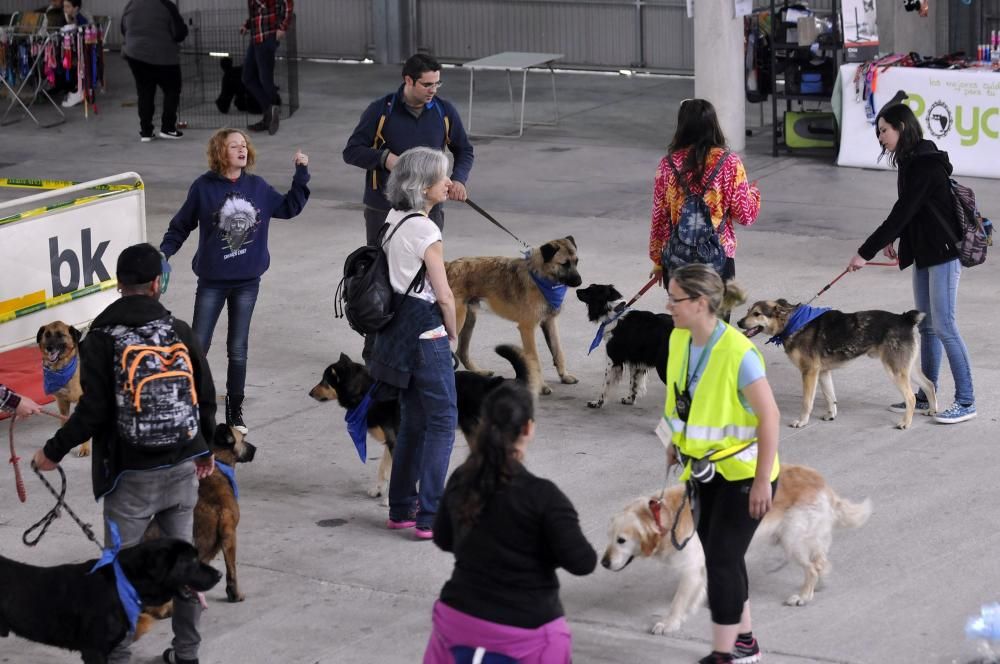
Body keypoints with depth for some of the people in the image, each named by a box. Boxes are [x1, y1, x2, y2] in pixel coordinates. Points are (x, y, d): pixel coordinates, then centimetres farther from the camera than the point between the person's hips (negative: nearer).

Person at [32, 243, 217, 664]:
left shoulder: (101, 340, -10)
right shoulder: (179, 331, 1)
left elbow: (93, 411, -13)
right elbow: (206, 397, 6)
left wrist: (53, 452, 0)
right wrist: (206, 448, 22)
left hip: (130, 475, -3)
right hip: (181, 469, 4)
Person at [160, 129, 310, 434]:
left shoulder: (257, 187, 1)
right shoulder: (204, 187, -8)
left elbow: (288, 207, 15)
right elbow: (181, 225, 1)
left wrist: (301, 174, 7)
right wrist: (163, 252, -10)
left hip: (247, 281, 2)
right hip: (212, 281, -2)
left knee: (238, 349, 10)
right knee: (197, 346, 1)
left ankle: (235, 411, 21)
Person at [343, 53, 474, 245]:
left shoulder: (445, 112, 3)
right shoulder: (380, 110, -5)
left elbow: (464, 151, 15)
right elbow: (351, 151, -1)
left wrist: (458, 180, -4)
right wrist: (384, 158, -18)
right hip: (383, 209, -2)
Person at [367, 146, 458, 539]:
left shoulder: (393, 221, 7)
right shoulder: (425, 230, -18)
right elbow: (444, 295, -17)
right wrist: (452, 332, 0)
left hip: (399, 328, 9)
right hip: (427, 333, -9)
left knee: (412, 421, 17)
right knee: (443, 421, 0)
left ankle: (401, 509, 23)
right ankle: (430, 517, -1)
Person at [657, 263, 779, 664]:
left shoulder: (738, 353, -27)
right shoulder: (679, 340, -5)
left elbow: (770, 416, -23)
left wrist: (763, 480, -22)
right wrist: (675, 442, 18)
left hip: (741, 472, -8)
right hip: (702, 467, 8)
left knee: (722, 559, -7)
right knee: (719, 556, 15)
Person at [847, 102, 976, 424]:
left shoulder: (925, 165, -21)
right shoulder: (910, 162, 8)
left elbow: (901, 213, -22)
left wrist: (866, 252, -20)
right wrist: (891, 239, 15)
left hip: (943, 252, -10)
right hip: (924, 252, 10)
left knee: (944, 326, -7)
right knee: (927, 326, 14)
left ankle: (966, 401, 0)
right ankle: (926, 397, 22)